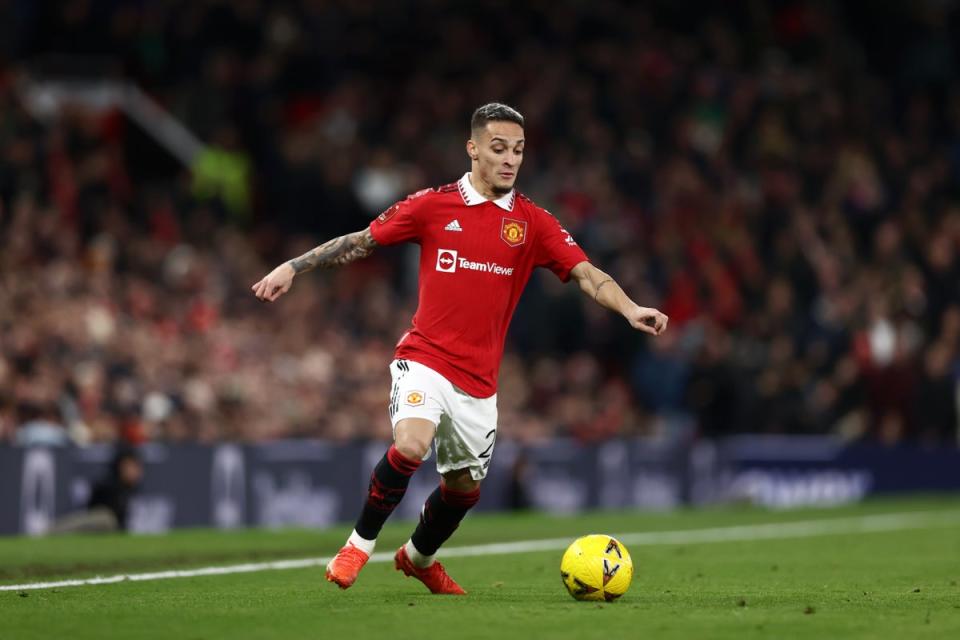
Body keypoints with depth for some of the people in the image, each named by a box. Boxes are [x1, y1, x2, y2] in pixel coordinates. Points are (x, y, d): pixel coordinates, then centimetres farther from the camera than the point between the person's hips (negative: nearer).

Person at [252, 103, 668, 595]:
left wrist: (630, 309, -23)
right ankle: (360, 543, -7)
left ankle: (419, 556, 43)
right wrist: (293, 268, 4)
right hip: (424, 357, -3)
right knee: (411, 446, -29)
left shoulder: (532, 223, 2)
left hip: (479, 381, 3)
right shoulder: (433, 205, -1)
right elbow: (361, 241, 8)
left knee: (465, 486, 13)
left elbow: (586, 273, -6)